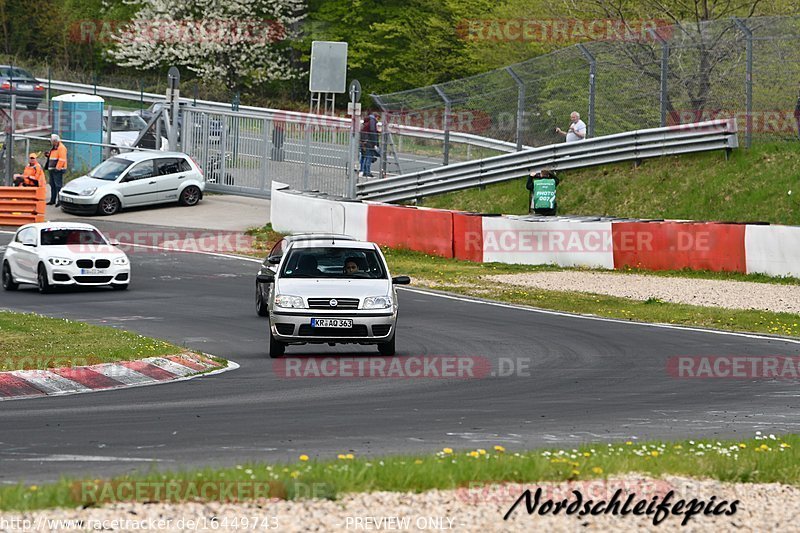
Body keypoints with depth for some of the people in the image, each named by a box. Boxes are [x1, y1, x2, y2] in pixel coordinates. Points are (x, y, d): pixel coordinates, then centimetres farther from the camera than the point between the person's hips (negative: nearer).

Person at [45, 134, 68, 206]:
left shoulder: (61, 148, -12)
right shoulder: (54, 148, 19)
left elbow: (61, 159, -19)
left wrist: (57, 168, -23)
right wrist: (48, 155, 9)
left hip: (58, 170, -10)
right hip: (52, 170, 10)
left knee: (58, 185, -11)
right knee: (52, 185, 13)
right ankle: (52, 200, 20)